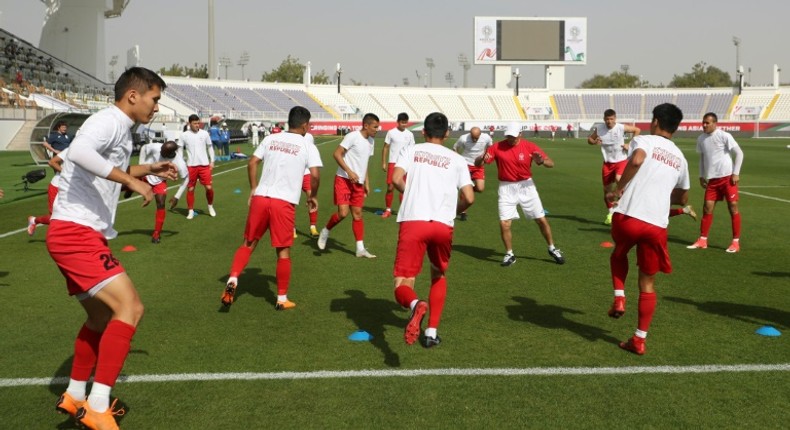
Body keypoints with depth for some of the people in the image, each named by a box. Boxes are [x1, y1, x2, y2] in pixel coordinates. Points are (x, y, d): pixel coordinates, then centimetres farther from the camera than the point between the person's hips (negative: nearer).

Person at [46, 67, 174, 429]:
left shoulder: (120, 128, 17)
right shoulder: (109, 120, -13)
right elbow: (79, 152, -34)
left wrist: (148, 169, 28)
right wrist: (132, 181, -31)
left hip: (83, 235, 11)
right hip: (74, 233, -11)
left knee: (101, 318, 18)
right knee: (129, 307, -17)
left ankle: (74, 397, 31)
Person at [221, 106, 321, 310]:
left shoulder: (270, 139, 11)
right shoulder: (308, 147, 1)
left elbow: (252, 163, 8)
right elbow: (315, 175, -8)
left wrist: (253, 189, 18)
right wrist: (313, 196, 9)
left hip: (260, 198, 3)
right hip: (285, 202, -3)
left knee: (248, 243, 17)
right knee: (283, 251, 7)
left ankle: (233, 280, -1)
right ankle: (282, 299, 15)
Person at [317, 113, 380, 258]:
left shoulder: (370, 141, 12)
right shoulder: (353, 136, -12)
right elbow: (336, 154, -16)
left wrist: (366, 183, 17)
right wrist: (349, 172, -23)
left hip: (358, 182, 7)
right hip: (344, 180, -7)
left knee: (357, 214, 7)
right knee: (343, 212, -15)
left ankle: (360, 249, 10)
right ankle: (325, 231, 13)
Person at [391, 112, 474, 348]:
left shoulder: (411, 151, 13)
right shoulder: (456, 159, 15)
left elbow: (397, 179, -4)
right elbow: (469, 198, 8)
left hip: (412, 222, -2)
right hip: (443, 225, 2)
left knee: (402, 286, 0)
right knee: (439, 276, 28)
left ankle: (415, 305, -36)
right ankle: (432, 332, 22)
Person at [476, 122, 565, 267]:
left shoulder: (529, 146, -8)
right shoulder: (497, 147, -7)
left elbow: (551, 163, -9)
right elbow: (477, 164, -8)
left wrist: (541, 161, -32)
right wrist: (482, 159, -32)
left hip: (526, 186, 0)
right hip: (506, 188, 0)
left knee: (541, 220, 5)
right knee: (504, 223, -7)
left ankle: (552, 249, 27)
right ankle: (509, 254, 15)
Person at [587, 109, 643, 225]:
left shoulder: (621, 128, -14)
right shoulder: (599, 129, -8)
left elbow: (637, 130, 0)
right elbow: (589, 139, 6)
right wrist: (594, 142, -17)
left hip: (621, 161, -3)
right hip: (607, 162, 3)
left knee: (618, 179, -33)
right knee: (607, 190, 8)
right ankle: (611, 213, 26)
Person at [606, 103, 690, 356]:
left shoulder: (643, 140, 5)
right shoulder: (680, 158, 20)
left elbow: (637, 160, -20)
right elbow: (682, 198, 32)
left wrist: (618, 188, -10)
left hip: (628, 217, -3)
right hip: (657, 225, 3)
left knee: (618, 254, 32)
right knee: (648, 283, 15)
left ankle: (619, 299, 15)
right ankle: (639, 340, 17)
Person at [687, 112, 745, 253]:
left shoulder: (724, 136, -9)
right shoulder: (701, 139, 7)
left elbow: (739, 153, -6)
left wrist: (736, 173, -10)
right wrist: (701, 176, 14)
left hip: (727, 177, -5)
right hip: (712, 179, 5)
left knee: (733, 208, -1)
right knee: (707, 208, 2)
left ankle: (735, 242, 5)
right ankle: (702, 241, 10)